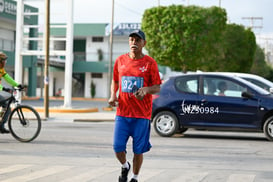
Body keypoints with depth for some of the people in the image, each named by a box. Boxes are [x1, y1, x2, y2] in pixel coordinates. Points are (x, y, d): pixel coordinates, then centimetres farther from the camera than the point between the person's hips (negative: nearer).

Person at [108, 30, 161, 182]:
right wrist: (113, 95, 1)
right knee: (118, 147, -4)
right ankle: (125, 167, 28)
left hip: (142, 114, -2)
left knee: (138, 150, 2)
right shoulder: (120, 60, 8)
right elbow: (115, 81, 20)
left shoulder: (150, 63, -2)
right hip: (122, 112, 2)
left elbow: (157, 88, -2)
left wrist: (145, 90, -22)